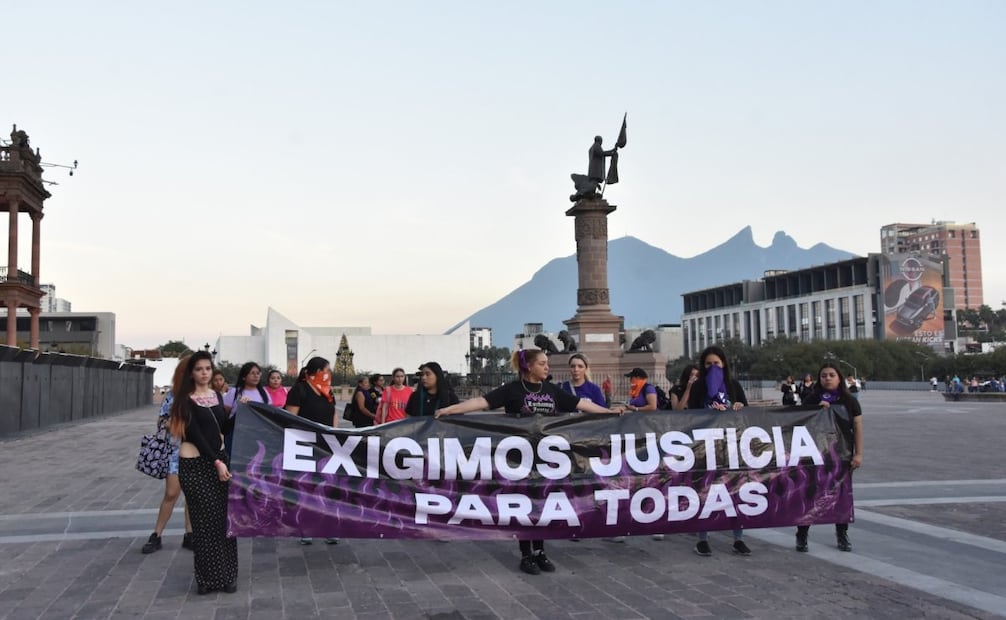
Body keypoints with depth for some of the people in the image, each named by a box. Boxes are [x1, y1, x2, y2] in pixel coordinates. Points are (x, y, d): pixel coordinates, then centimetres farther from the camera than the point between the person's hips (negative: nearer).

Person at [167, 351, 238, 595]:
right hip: (194, 463, -6)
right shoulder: (186, 400, -8)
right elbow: (195, 435, -14)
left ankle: (226, 575, 12)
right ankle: (208, 577, 7)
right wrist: (217, 462, -18)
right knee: (205, 521, -3)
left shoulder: (217, 396, 10)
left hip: (218, 458, 6)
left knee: (224, 518, 4)